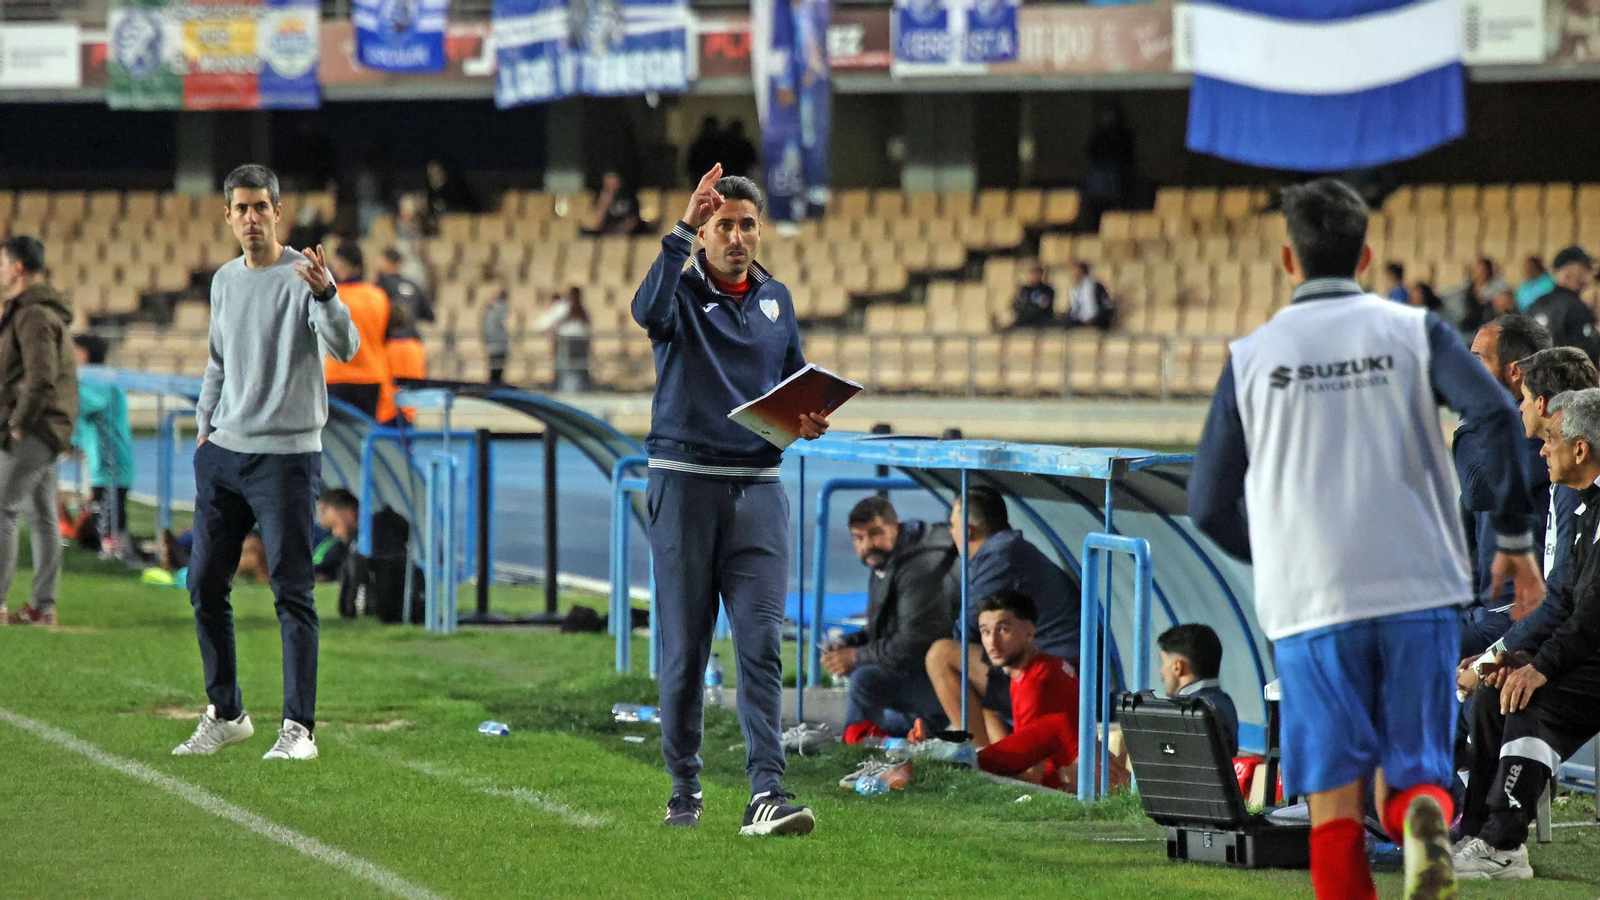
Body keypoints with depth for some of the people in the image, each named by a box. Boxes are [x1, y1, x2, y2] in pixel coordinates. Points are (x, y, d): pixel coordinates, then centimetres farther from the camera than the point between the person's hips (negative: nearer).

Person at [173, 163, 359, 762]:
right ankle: (225, 713, 19)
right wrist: (204, 425, 16)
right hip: (223, 453, 7)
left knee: (292, 594, -7)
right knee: (205, 585, 7)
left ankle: (298, 728, -5)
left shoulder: (304, 275, -8)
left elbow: (344, 348, -24)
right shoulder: (224, 281, 13)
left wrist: (325, 294, -41)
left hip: (286, 457, -7)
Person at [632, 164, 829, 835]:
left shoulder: (776, 299, 14)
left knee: (761, 642, -9)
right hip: (684, 483, -3)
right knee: (685, 648, 3)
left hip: (758, 488, 3)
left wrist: (810, 421, 0)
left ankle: (767, 793, -16)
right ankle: (684, 790, 15)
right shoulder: (683, 290, -1)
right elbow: (648, 312, -25)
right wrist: (682, 232, -31)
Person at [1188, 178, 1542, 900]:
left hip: (1309, 605, 0)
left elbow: (1210, 506, 8)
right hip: (1420, 592, 0)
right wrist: (1514, 540, -3)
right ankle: (1424, 821, -25)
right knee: (1410, 778, 10)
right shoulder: (1414, 331, 6)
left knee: (1335, 804, 4)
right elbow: (1496, 416, -11)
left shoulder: (1251, 358, 7)